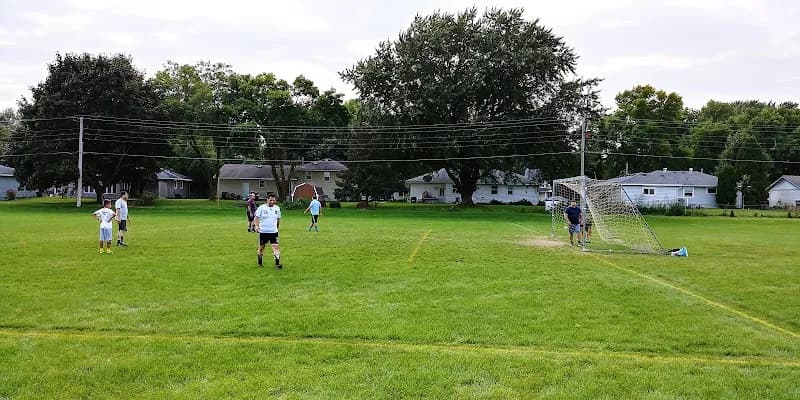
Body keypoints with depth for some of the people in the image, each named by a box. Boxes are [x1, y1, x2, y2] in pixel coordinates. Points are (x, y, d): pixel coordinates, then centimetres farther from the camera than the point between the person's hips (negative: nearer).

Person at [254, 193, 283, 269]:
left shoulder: (277, 208, 5)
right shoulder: (261, 208, -6)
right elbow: (256, 218, -6)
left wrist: (277, 227, 23)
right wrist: (257, 226, -21)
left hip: (274, 232, 2)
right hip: (263, 231, -2)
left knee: (276, 246, -11)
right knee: (261, 247, 11)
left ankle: (277, 264, -11)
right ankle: (260, 262, 34)